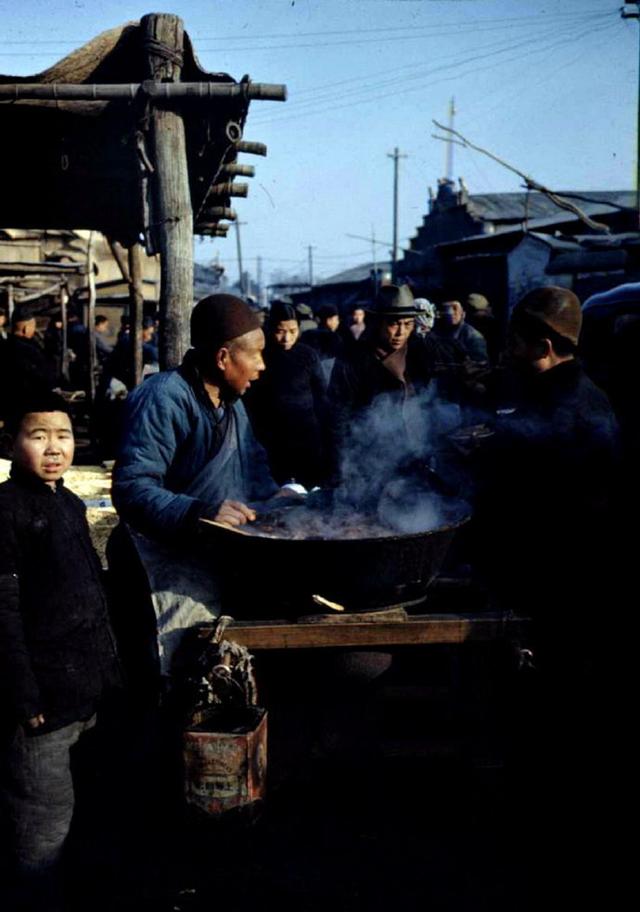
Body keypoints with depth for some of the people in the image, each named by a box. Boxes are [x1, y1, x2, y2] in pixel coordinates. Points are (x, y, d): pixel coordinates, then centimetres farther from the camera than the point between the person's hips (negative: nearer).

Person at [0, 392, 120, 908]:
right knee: (45, 823, 2)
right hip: (43, 700, -8)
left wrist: (107, 669, 18)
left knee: (62, 816, 20)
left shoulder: (70, 505, 13)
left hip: (86, 693, 9)